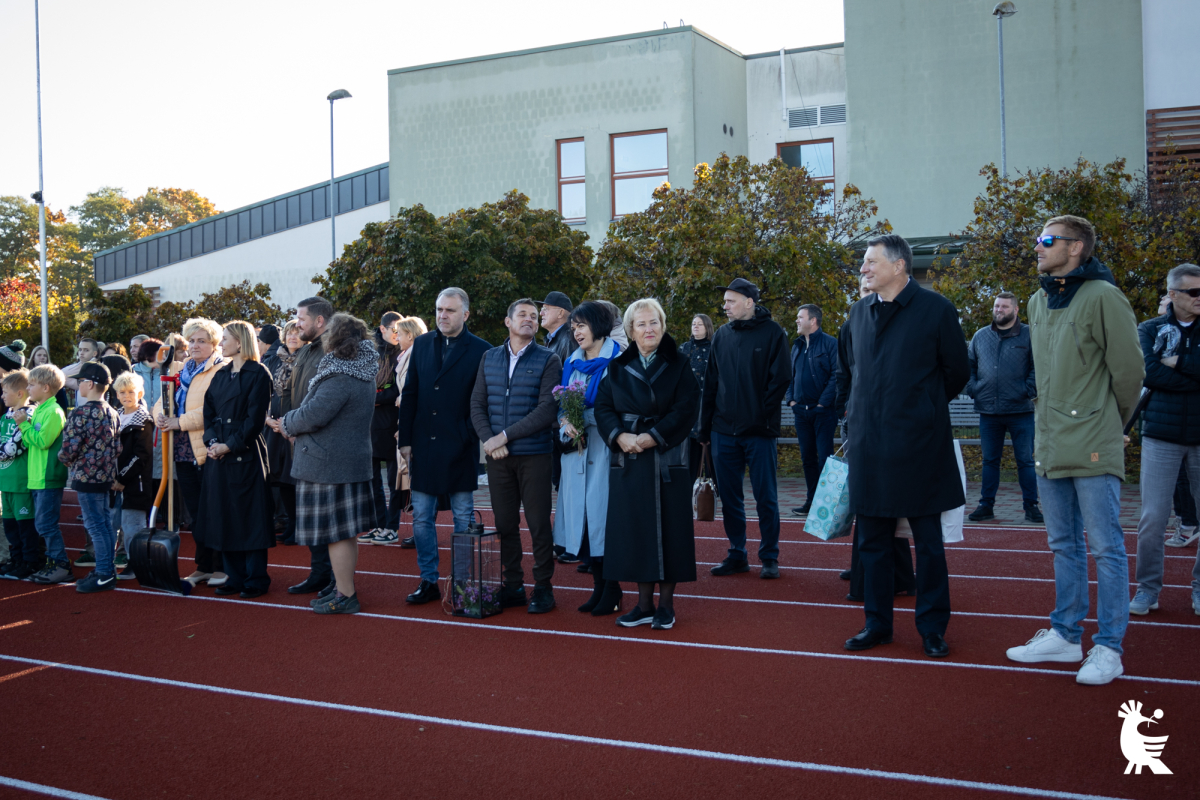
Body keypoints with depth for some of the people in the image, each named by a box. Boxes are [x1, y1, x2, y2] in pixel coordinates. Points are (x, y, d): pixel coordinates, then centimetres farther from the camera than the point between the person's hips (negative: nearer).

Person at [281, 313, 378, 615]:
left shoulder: (339, 377, -21)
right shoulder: (363, 374, 12)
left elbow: (314, 414, -23)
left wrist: (287, 423, -4)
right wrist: (293, 422, 16)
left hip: (329, 464, -10)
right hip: (353, 461, 10)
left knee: (336, 532, -3)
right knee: (347, 531, 16)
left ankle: (345, 596, 4)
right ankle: (344, 586, 26)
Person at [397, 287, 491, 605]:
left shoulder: (480, 350, -4)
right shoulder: (422, 344, 8)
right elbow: (409, 394, 8)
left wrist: (471, 437, -9)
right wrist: (405, 439, 4)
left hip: (459, 448, -4)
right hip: (423, 445, 4)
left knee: (463, 517, 7)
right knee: (421, 518, 7)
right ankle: (428, 582, 18)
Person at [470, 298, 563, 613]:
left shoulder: (548, 360, -1)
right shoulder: (489, 358, 12)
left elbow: (547, 410, -10)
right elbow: (477, 404, 10)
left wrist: (506, 435, -13)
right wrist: (488, 439, -7)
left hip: (535, 454, -4)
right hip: (498, 456, 4)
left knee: (539, 523, 1)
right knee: (505, 523, 8)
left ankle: (543, 587, 13)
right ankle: (512, 586, 18)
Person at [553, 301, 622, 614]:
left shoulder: (615, 360, -4)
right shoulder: (572, 363, 16)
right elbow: (560, 405, 15)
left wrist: (582, 418, -16)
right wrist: (566, 422, -6)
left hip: (603, 446, -6)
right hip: (575, 447, 6)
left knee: (603, 512, -7)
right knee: (583, 516, 6)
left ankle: (612, 591, 3)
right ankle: (599, 588, 15)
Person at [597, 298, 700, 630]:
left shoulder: (678, 366, 2)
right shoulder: (618, 368, 10)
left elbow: (686, 409, -7)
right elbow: (603, 407, 3)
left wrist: (653, 437, -16)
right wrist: (620, 436, -15)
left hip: (667, 459, -2)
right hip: (628, 460, 3)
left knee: (668, 526, 0)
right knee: (634, 527, 3)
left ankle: (666, 604, 9)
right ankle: (644, 603, 12)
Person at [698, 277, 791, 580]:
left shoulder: (772, 333, -2)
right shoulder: (722, 335, 11)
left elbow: (780, 379, -6)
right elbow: (711, 383, 11)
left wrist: (763, 417, -12)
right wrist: (705, 427, 7)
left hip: (759, 432, -4)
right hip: (724, 430, 5)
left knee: (765, 497, 1)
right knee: (729, 497, 8)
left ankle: (769, 557, 12)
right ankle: (737, 555, 19)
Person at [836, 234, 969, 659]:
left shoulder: (936, 309, -6)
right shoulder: (860, 312, 9)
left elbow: (957, 370, 1)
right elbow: (845, 367, 24)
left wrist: (924, 408, 7)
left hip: (919, 444, -5)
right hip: (868, 444, 5)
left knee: (928, 541, 5)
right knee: (872, 540, 11)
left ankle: (933, 627, 17)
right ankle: (877, 623, 23)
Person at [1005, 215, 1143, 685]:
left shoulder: (1102, 297, -10)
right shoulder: (1038, 302, 13)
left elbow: (1129, 370, -6)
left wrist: (1111, 425, 5)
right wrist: (1051, 421, 17)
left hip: (1093, 449, -7)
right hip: (1049, 446, 8)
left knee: (1105, 547, 0)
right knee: (1064, 545, 14)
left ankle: (1108, 647, 8)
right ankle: (1065, 636, 24)